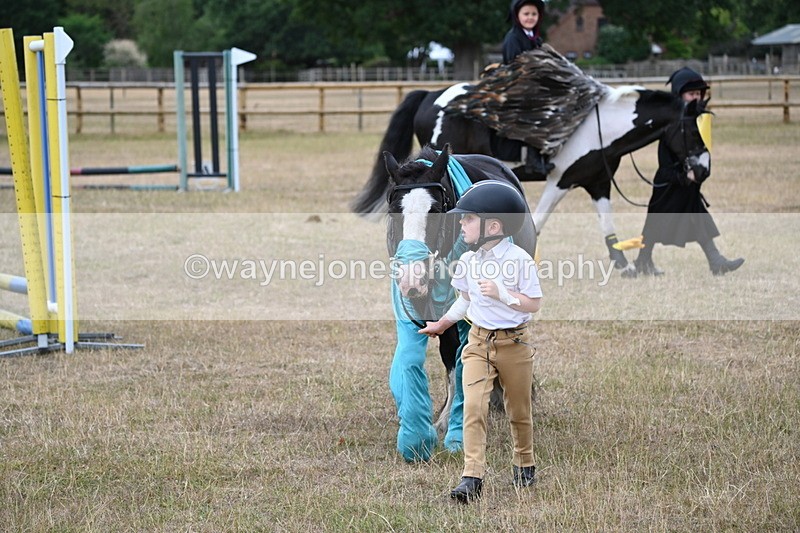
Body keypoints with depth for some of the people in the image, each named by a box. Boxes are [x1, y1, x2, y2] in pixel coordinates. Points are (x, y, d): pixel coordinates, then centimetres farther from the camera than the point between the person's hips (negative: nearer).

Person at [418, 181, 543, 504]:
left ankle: (524, 465, 35)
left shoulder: (519, 259, -13)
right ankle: (472, 477, -17)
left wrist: (501, 293, -24)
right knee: (473, 406, -13)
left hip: (514, 343, -3)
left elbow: (533, 304, -12)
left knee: (518, 411, 12)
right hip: (478, 343, 3)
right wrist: (441, 325, 24)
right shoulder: (467, 261, 1)